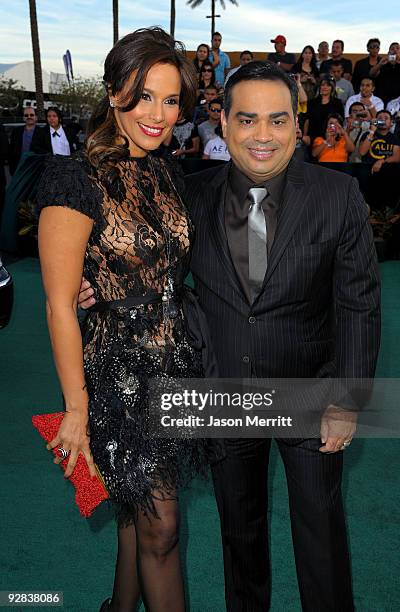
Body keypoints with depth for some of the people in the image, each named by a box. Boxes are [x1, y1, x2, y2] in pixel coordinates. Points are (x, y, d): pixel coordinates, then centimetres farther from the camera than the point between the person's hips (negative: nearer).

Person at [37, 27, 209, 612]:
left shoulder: (162, 172, 6)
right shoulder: (77, 178, -16)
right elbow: (60, 304, -16)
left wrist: (191, 355, 9)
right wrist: (77, 408, -14)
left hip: (174, 365, 7)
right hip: (119, 373, -7)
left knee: (139, 507, 22)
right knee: (160, 524, 7)